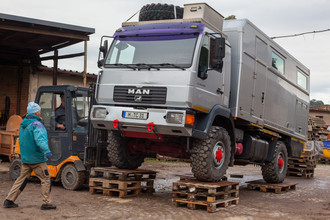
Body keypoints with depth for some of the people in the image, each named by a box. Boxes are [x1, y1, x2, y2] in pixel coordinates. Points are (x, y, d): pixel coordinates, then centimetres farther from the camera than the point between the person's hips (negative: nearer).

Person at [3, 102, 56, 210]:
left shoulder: (23, 124, 13)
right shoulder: (36, 124, -15)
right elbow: (40, 139, -29)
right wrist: (46, 150, -36)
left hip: (25, 158, 8)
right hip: (37, 158, -8)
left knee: (22, 179, 14)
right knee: (46, 179, 1)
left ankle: (9, 200, 14)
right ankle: (46, 203, 2)